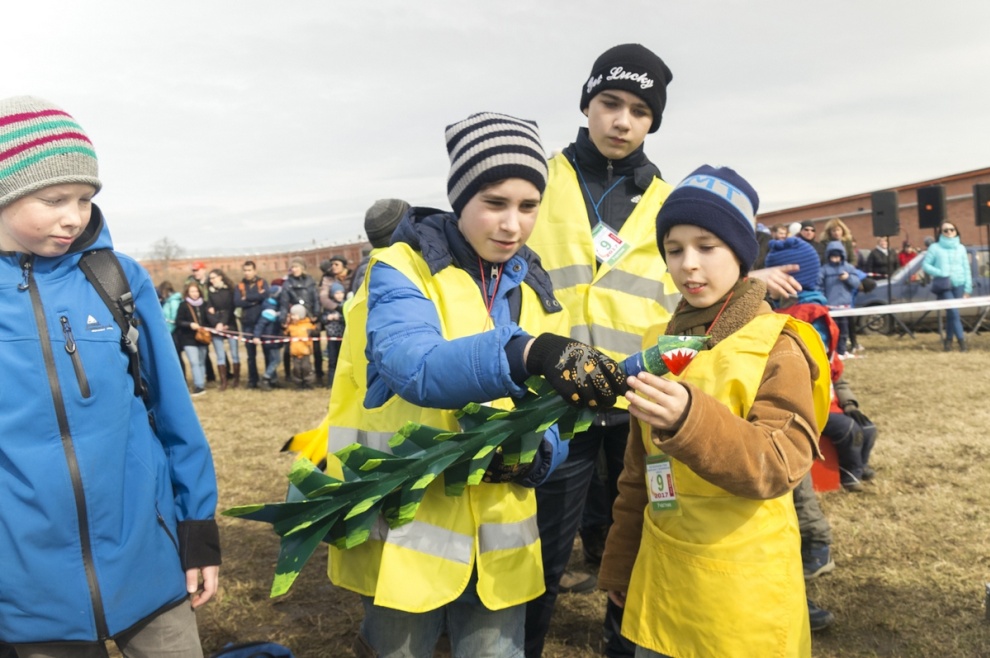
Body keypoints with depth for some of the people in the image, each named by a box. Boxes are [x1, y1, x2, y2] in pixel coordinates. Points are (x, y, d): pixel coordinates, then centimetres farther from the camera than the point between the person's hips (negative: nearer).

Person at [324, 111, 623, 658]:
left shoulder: (535, 290, 6)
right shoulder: (402, 269, -10)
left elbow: (552, 415, 5)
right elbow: (416, 368, -31)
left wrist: (534, 453, -18)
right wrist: (526, 353, -47)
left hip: (498, 538, 4)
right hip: (405, 529, -4)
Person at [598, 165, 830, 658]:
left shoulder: (777, 344, -9)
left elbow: (782, 461, -20)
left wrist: (690, 419, -36)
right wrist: (619, 563, 14)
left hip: (744, 583, -5)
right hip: (661, 574, 5)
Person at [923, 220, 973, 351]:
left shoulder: (961, 248, 12)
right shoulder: (935, 248, 4)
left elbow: (967, 269, 11)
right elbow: (925, 265, 0)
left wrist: (968, 288, 4)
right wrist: (940, 273, -13)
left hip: (958, 285, 3)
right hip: (944, 286, -3)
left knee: (951, 313, 4)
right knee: (953, 312, -14)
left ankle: (948, 340, 15)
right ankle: (961, 339, -11)